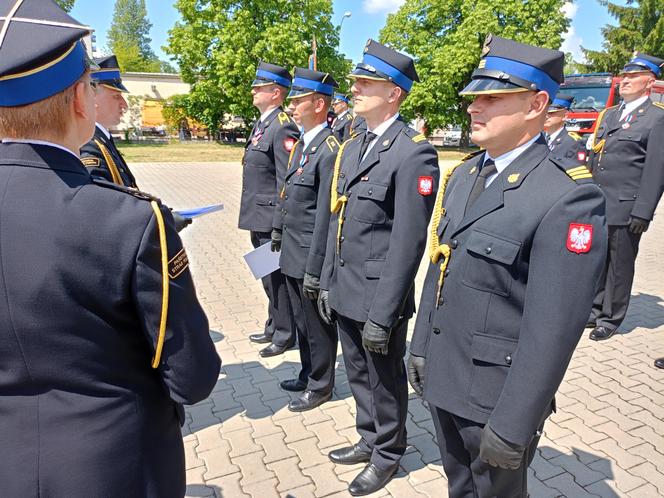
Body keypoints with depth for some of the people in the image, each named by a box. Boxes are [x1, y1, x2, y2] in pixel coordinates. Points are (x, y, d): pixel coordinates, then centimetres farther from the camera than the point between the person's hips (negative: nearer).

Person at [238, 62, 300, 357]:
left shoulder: (283, 127, -16)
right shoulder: (261, 124, 14)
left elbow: (286, 182, -21)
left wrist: (279, 226, -21)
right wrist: (252, 217, 20)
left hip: (270, 219, -10)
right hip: (257, 218, 10)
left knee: (276, 276, 3)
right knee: (268, 276, 19)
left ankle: (284, 335, 19)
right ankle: (274, 327, 35)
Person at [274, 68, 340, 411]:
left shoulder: (331, 150, -19)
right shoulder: (302, 144, 10)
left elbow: (326, 214, -22)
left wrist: (315, 268, -21)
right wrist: (279, 229, 23)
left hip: (311, 256, -9)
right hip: (292, 252, 9)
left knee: (318, 324, 9)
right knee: (302, 319, 22)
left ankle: (321, 386, 28)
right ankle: (308, 374, 40)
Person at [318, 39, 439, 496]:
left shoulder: (414, 154, -17)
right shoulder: (351, 148, 9)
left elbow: (407, 243, -20)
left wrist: (382, 314, -19)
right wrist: (327, 283, 13)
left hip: (378, 298, -7)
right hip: (344, 292, 7)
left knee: (385, 380, 14)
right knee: (359, 375, 23)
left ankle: (388, 455, 37)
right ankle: (369, 440, 45)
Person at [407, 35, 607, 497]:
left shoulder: (570, 196, -22)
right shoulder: (462, 176, 4)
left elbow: (554, 329, -23)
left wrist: (512, 425, -19)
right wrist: (420, 347, 12)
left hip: (496, 393, -6)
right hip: (440, 377, 7)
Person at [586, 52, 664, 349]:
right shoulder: (608, 115, 16)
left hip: (625, 210, -6)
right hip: (596, 207, 6)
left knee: (619, 265, 6)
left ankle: (611, 318, 19)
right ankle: (595, 309, 28)